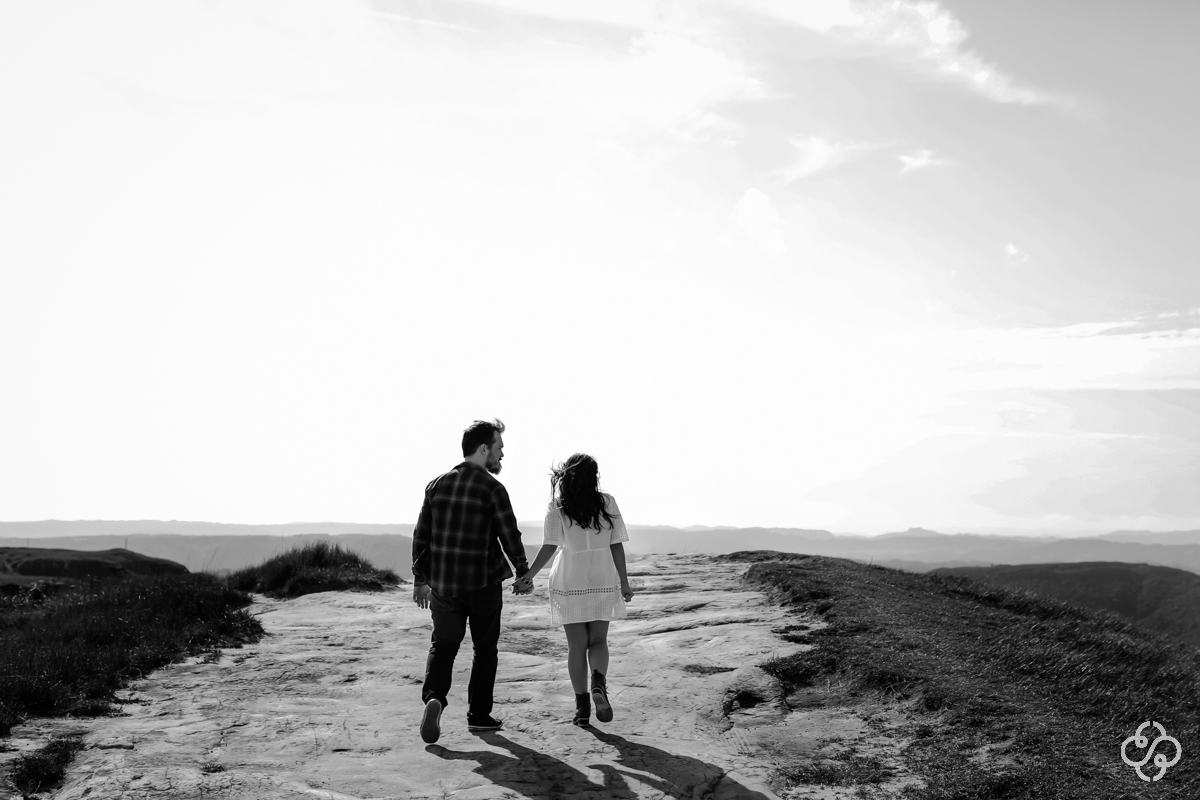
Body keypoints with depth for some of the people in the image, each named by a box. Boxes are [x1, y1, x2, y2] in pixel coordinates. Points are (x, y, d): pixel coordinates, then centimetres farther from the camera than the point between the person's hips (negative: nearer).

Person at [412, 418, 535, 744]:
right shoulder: (492, 488, -12)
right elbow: (510, 535, -9)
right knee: (485, 649, 13)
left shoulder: (437, 485, 3)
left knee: (442, 645, 13)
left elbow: (421, 535, 5)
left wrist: (419, 578, 14)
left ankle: (434, 697, -11)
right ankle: (479, 715, 18)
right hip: (484, 583, -3)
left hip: (442, 584, 3)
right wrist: (523, 573, 5)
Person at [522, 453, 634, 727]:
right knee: (598, 640, 12)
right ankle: (599, 681, -16)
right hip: (603, 581, 1)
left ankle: (582, 706, 7)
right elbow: (616, 546, -2)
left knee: (576, 646, 8)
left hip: (569, 582, -1)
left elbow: (549, 547, -12)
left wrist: (527, 575, -4)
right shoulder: (607, 503, -3)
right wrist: (624, 582, 5)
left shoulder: (557, 506, -8)